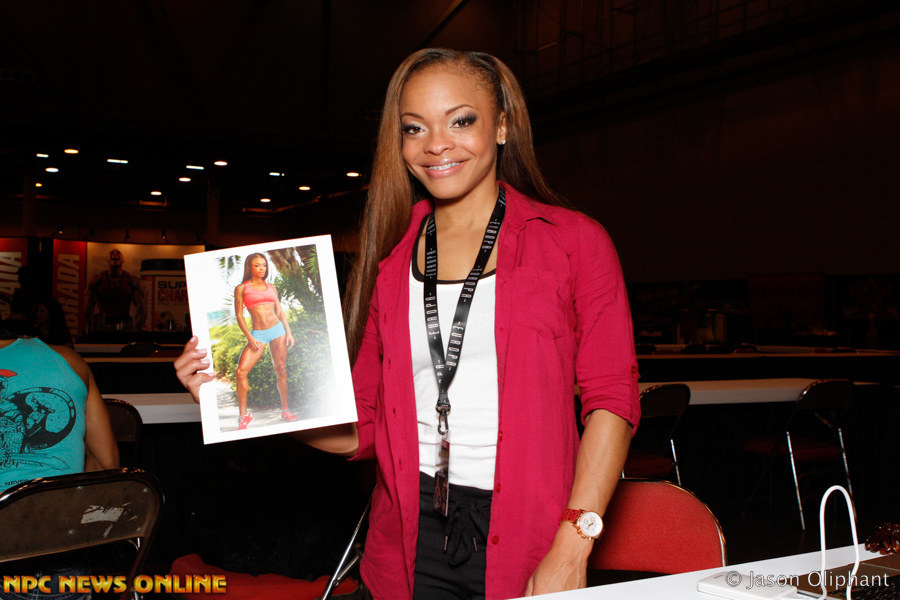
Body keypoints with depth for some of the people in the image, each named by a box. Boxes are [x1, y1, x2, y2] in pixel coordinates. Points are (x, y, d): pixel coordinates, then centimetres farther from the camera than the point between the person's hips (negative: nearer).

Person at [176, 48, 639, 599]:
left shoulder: (573, 240, -1)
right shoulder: (390, 260, 7)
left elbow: (612, 400, -6)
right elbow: (363, 428, 6)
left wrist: (571, 550, -15)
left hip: (529, 539, -2)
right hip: (414, 541, 3)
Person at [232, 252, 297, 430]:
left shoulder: (271, 287, 14)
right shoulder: (241, 288, 4)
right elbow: (239, 315, 0)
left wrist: (289, 332, 5)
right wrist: (249, 337, -9)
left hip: (277, 329, 3)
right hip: (257, 334, -3)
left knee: (281, 370, 1)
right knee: (241, 371, -15)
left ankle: (285, 410, 12)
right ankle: (243, 415, -5)